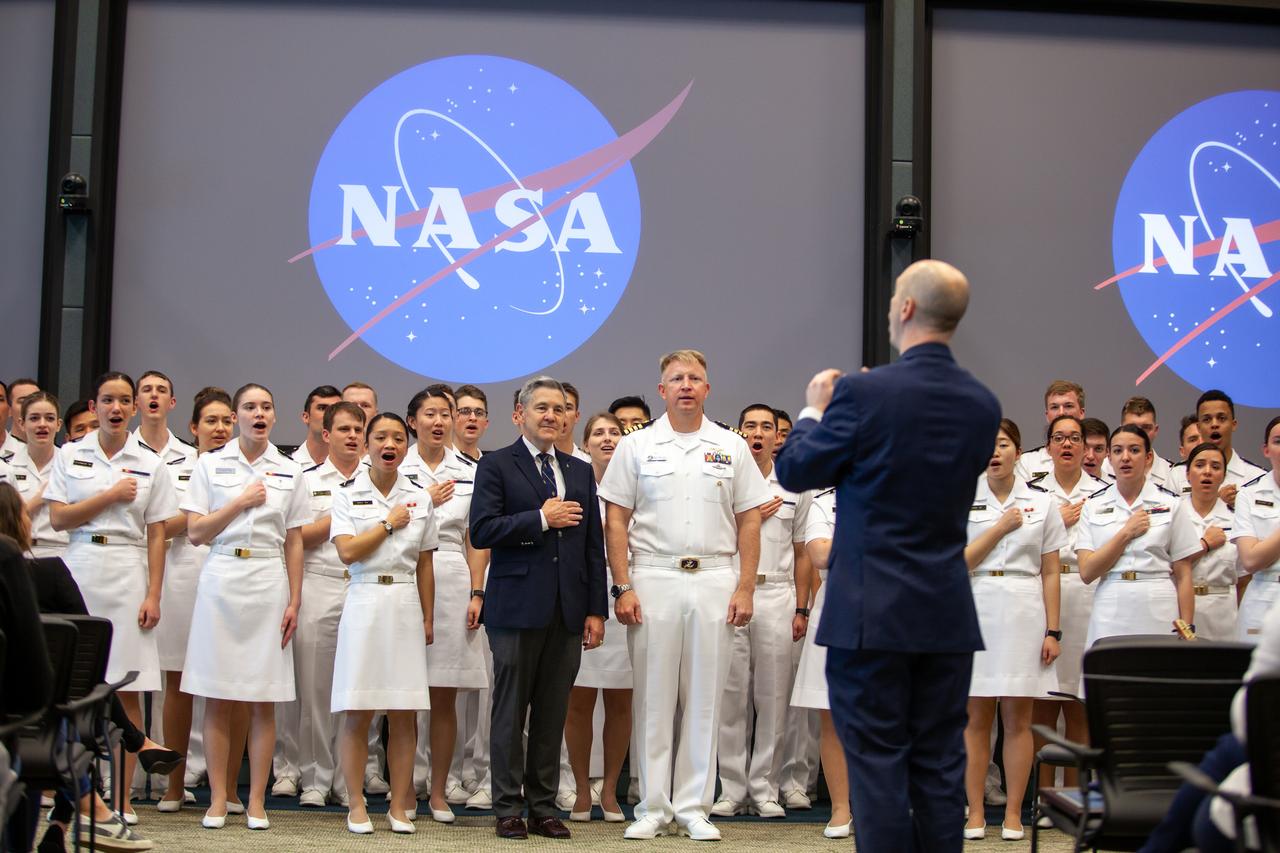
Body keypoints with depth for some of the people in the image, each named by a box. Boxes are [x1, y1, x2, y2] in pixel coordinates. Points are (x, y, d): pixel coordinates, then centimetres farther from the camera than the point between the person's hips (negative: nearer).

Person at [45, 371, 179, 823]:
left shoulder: (150, 464, 8)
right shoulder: (70, 456, 9)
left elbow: (156, 536, 5)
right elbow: (58, 517, 0)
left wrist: (153, 594, -3)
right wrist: (112, 495, -6)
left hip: (128, 573, 0)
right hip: (79, 569, 1)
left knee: (128, 691, -3)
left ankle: (121, 795, 2)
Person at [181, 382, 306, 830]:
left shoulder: (288, 471, 9)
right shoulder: (210, 464, 6)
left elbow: (294, 542, 8)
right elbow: (195, 532, 1)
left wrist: (294, 602, 2)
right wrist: (241, 503, -8)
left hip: (269, 584, 1)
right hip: (221, 579, -1)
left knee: (264, 701, 1)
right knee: (217, 698, 0)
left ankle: (257, 801, 8)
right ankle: (217, 799, 8)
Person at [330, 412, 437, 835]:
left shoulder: (420, 498, 10)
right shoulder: (348, 496, 4)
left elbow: (424, 565, 12)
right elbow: (348, 551, -10)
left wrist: (428, 620, 9)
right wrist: (389, 523, -5)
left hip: (406, 605, 2)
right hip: (364, 603, -2)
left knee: (404, 714, 2)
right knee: (357, 713, -2)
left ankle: (400, 806, 10)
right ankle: (356, 806, 7)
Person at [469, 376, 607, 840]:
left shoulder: (581, 471, 15)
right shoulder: (496, 466, 1)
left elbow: (594, 545, 13)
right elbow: (481, 531, -11)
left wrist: (596, 610, 7)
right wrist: (542, 518, -14)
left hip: (567, 611, 4)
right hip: (517, 607, -4)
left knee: (553, 713, 8)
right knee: (510, 710, 2)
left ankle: (543, 806, 16)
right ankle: (508, 808, 10)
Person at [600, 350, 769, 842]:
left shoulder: (730, 447, 8)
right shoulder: (636, 446, 5)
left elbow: (749, 521, 7)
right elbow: (616, 521, 3)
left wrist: (745, 588, -1)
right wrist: (622, 588, -6)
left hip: (714, 582, 1)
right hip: (653, 580, -1)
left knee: (705, 697, 4)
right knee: (653, 697, 3)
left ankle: (693, 807, 12)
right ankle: (652, 808, 11)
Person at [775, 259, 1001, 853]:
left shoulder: (864, 393, -14)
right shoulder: (983, 404, 4)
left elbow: (794, 472, -3)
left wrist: (814, 410, 16)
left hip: (872, 614, -5)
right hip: (947, 615, 5)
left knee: (878, 765, 1)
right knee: (940, 766, 10)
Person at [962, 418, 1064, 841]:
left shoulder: (1042, 503, 7)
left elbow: (1050, 572, 6)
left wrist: (1052, 631, 0)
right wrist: (1001, 528, -7)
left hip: (1023, 615, 0)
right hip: (975, 612, 0)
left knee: (1018, 717, 3)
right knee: (976, 716, 2)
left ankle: (1013, 813, 9)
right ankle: (975, 811, 8)